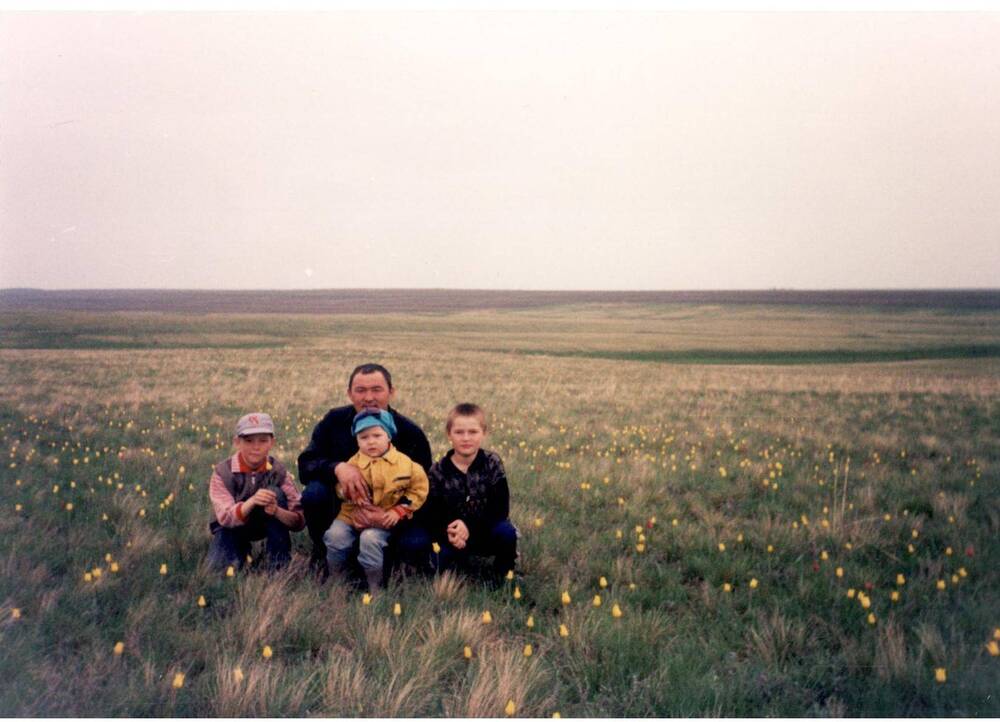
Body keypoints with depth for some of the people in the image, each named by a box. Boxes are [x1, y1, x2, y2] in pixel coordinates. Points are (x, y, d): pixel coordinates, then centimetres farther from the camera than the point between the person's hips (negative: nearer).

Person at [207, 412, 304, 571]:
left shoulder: (279, 471, -18)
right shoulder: (222, 472, -19)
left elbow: (299, 521, -21)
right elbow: (225, 518, -28)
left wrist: (277, 511, -43)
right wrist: (251, 502, -47)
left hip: (264, 525, 1)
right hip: (232, 528, -1)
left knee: (275, 492, -28)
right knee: (218, 568, -29)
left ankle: (279, 564, -19)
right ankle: (242, 549, 6)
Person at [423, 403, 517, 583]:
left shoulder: (492, 463, -10)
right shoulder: (438, 471, -7)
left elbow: (501, 508, -15)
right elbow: (430, 513, -10)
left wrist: (469, 526, -27)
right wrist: (447, 533, -31)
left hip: (488, 530, 0)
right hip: (453, 535, 0)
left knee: (506, 532, -31)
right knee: (439, 563, -26)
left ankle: (502, 576, -2)